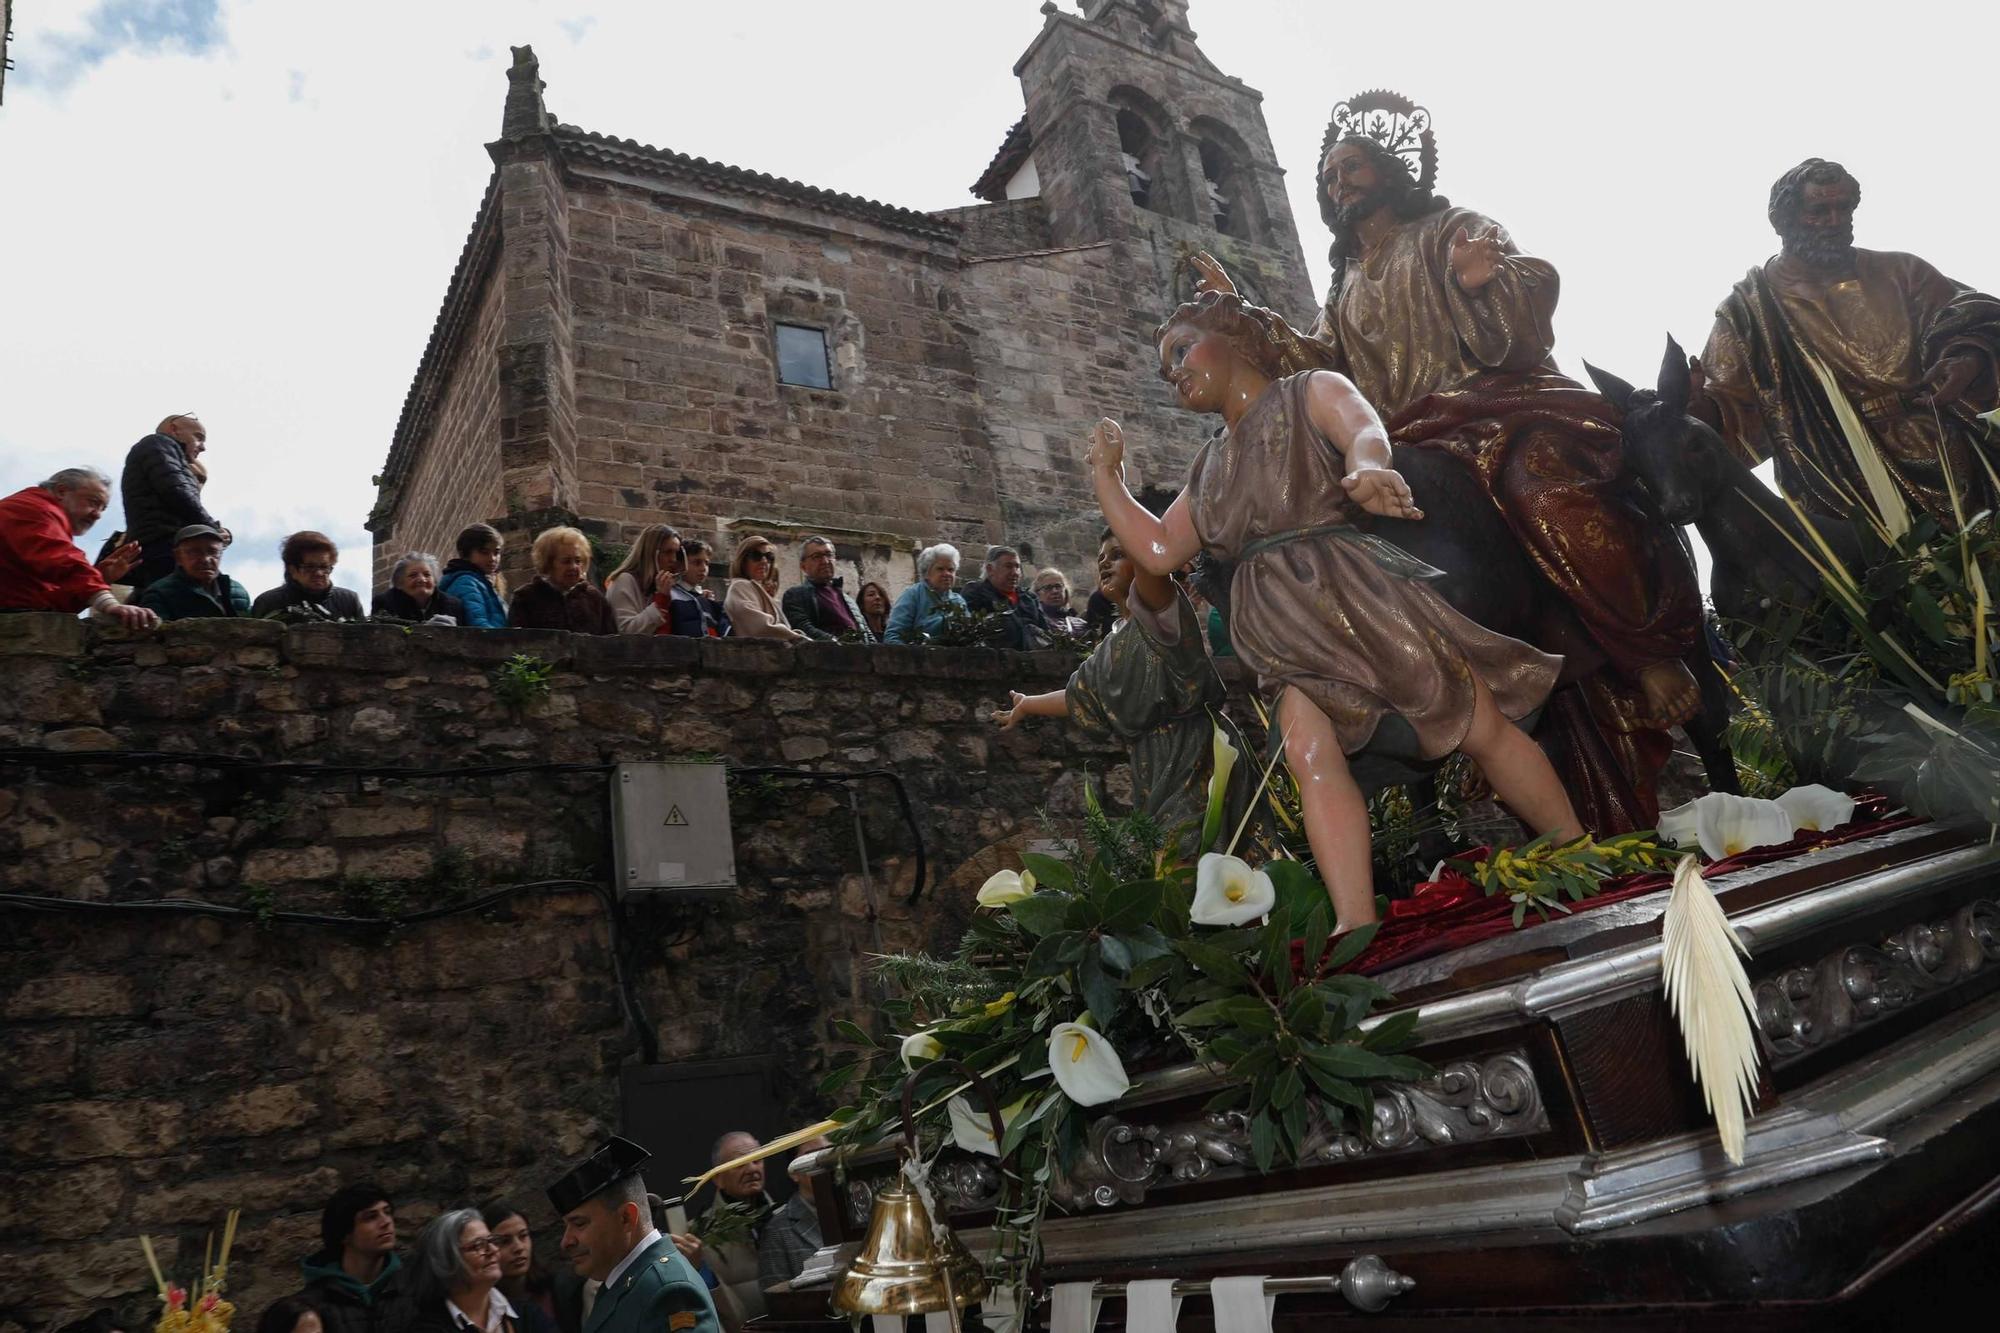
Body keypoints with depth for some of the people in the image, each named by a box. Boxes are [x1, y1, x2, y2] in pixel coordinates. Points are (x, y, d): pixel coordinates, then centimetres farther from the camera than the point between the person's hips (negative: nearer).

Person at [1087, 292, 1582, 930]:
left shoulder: (1310, 392, 6)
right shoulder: (1210, 465, 23)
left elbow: (1365, 430, -16)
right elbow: (1157, 551, 20)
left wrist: (1366, 469, -40)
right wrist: (1106, 474, 18)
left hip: (1357, 589, -4)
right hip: (1289, 634, 5)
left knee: (1484, 729, -2)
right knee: (1311, 752, -19)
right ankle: (1358, 925, -26)